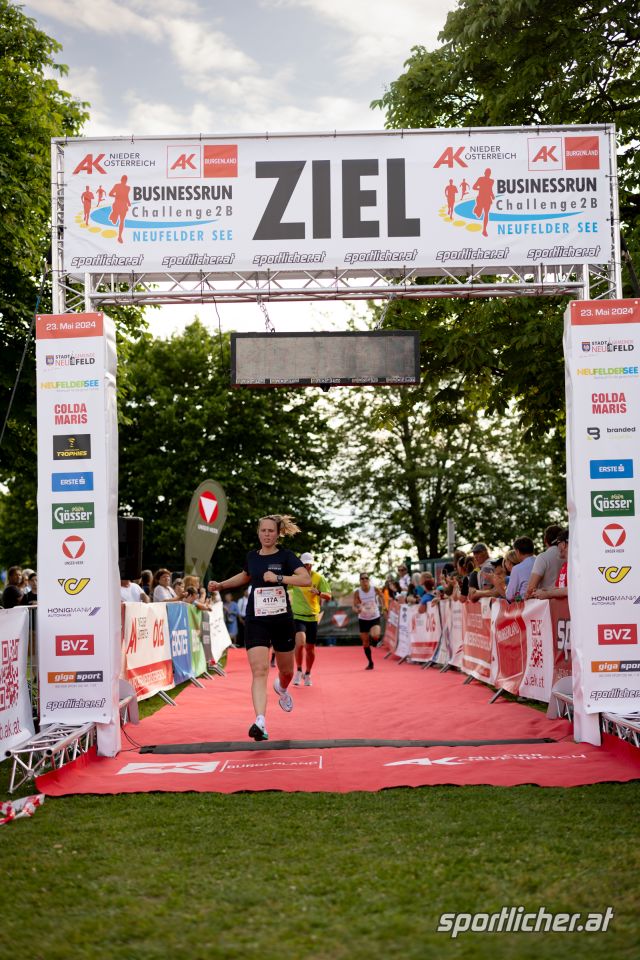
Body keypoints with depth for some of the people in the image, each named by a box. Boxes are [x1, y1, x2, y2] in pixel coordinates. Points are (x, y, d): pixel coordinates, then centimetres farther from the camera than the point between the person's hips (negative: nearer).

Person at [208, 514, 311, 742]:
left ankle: (281, 688, 53)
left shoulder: (286, 556, -5)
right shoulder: (252, 556, 6)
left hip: (282, 620, -1)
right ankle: (260, 723, -25)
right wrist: (221, 584, 22)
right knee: (259, 671, -16)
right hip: (256, 621, 1)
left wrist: (278, 578, -28)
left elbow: (306, 579, -20)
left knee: (286, 670, 16)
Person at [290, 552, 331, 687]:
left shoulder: (319, 578, -3)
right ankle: (299, 671, -3)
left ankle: (307, 674, 31)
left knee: (310, 648, 8)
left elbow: (328, 596, -5)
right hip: (297, 616, -2)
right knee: (300, 643, -23)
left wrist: (318, 593, -25)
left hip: (312, 617, 2)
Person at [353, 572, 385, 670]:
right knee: (365, 643, 5)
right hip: (363, 619, 1)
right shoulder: (357, 592, -13)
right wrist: (357, 609, -33)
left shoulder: (375, 589, -13)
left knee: (375, 636, -28)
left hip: (375, 618, -1)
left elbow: (381, 596, 8)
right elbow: (355, 606, -12)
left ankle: (376, 640, 10)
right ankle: (370, 663, 23)